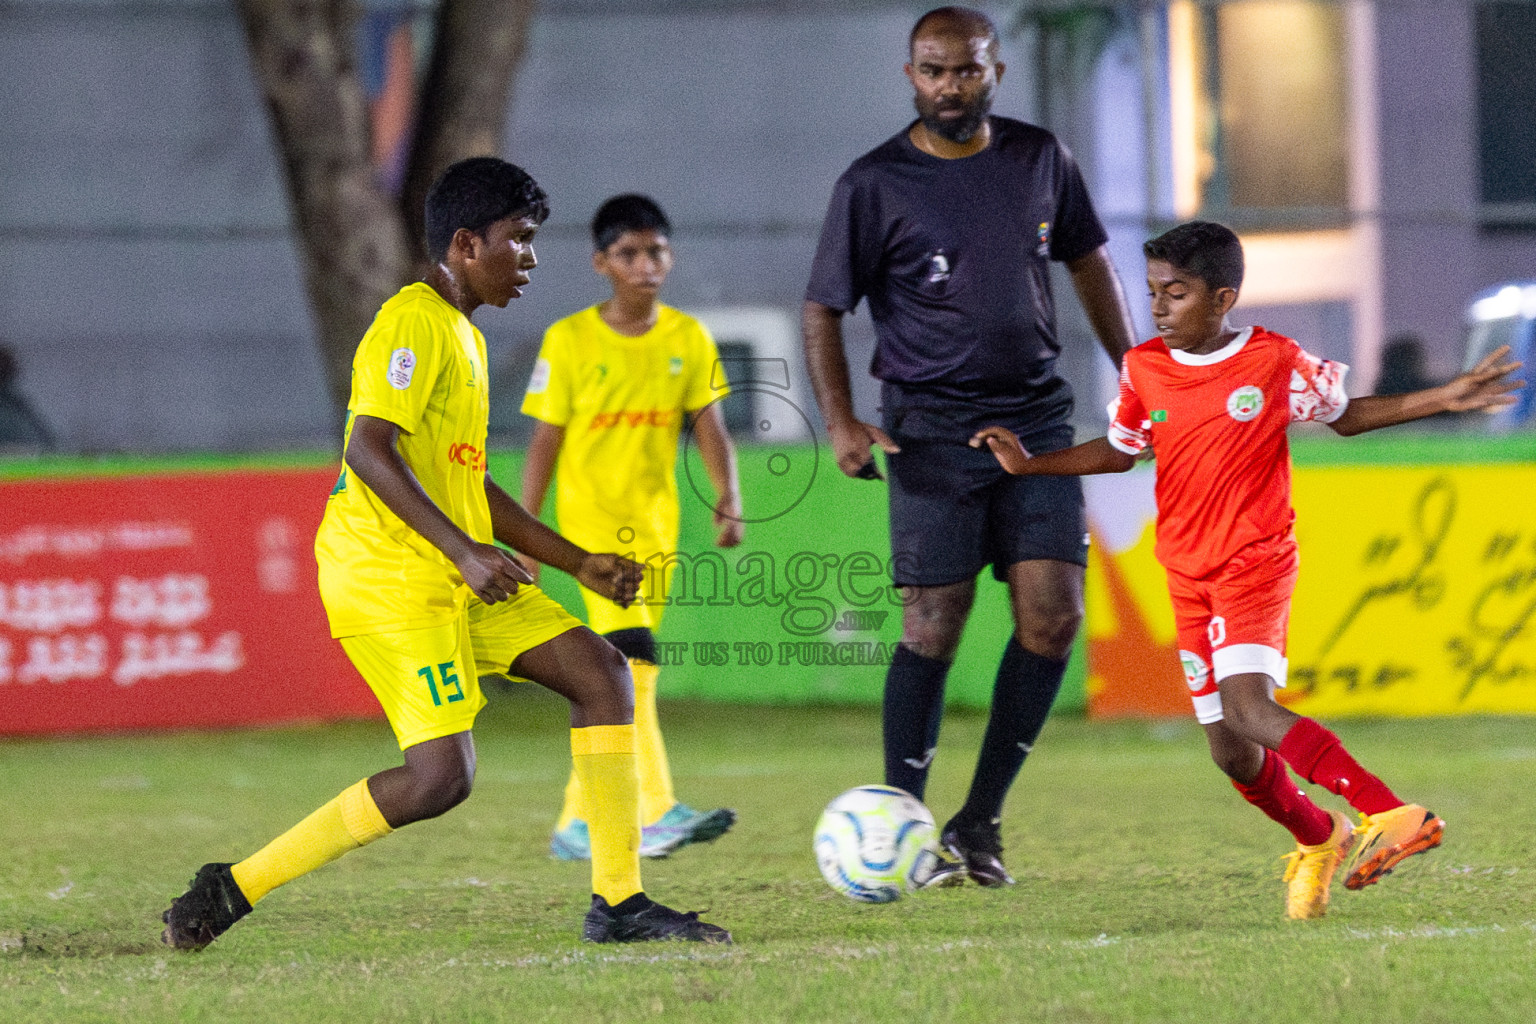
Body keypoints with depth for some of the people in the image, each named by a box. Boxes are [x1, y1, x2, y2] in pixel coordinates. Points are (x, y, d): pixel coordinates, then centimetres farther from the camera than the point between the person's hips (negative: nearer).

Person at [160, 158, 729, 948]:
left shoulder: (465, 335, 21)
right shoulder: (413, 323, -11)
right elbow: (369, 450, -23)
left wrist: (577, 563, 22)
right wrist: (466, 553, -28)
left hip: (458, 578, 10)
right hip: (386, 576, -10)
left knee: (601, 673, 1)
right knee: (440, 775, -16)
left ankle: (618, 903, 3)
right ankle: (233, 889, -7)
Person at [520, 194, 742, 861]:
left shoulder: (687, 339, 4)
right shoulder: (570, 341, -5)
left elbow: (709, 427, -1)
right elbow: (545, 443, -2)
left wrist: (728, 499, -19)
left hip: (656, 522, 5)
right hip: (591, 515, -5)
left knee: (617, 677, 9)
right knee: (630, 657, -21)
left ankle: (579, 821, 20)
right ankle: (655, 813, -29)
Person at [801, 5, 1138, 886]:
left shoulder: (1039, 159, 7)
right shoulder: (876, 184, -4)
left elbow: (1089, 261, 21)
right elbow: (824, 309, 0)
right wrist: (841, 421, -13)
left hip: (1037, 421, 4)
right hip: (934, 432, -3)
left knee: (1053, 617, -7)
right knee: (934, 628, -7)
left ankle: (980, 821, 5)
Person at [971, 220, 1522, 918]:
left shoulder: (1275, 362, -7)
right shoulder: (1144, 369, 3)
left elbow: (1344, 416, 9)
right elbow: (1118, 453, 17)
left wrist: (1445, 399, 1)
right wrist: (1031, 464, 5)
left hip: (1257, 560, -5)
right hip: (1188, 573, 5)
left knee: (1247, 707, -28)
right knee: (1230, 753, 4)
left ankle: (1390, 813, -32)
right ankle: (1318, 841, 30)